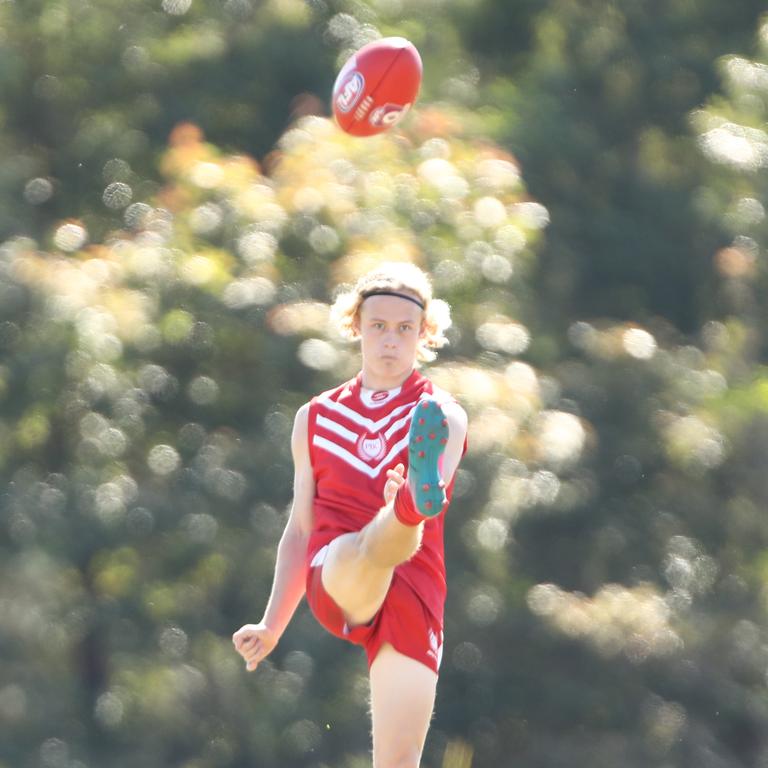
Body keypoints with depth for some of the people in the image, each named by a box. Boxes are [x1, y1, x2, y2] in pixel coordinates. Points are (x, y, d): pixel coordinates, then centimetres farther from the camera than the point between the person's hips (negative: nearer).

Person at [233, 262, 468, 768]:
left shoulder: (442, 417, 8)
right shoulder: (317, 418, 19)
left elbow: (436, 487, -14)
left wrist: (416, 496, -37)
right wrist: (273, 625, 20)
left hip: (414, 594, -1)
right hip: (334, 583, 1)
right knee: (374, 544, -37)